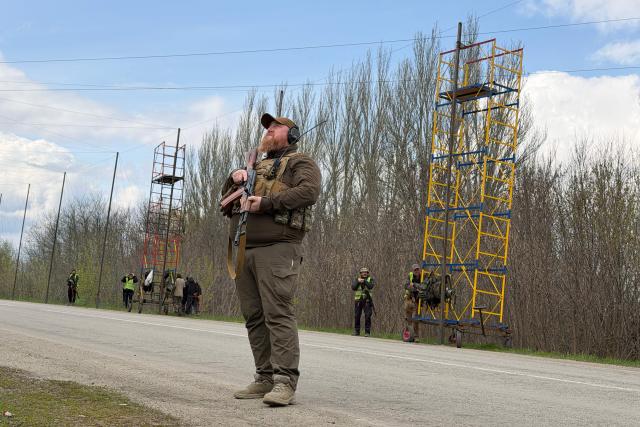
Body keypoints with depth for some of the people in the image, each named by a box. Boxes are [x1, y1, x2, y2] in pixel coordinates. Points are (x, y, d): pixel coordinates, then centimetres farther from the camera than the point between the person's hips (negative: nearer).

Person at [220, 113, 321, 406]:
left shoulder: (300, 162, 7)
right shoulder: (257, 166, 30)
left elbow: (309, 191, -13)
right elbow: (226, 198, 32)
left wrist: (267, 202, -18)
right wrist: (234, 178, 11)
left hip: (276, 248, -8)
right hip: (243, 250, 8)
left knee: (278, 313, -15)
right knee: (254, 317, 6)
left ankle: (285, 381, -17)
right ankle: (265, 378, 10)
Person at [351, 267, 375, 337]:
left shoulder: (370, 279, 4)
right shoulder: (357, 279, 10)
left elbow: (371, 286, -16)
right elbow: (353, 287, -2)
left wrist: (364, 281, -27)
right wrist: (358, 282, -15)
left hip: (367, 300, -2)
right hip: (358, 300, 2)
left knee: (367, 316, -8)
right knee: (357, 316, 5)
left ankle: (367, 332, -3)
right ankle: (356, 331, 15)